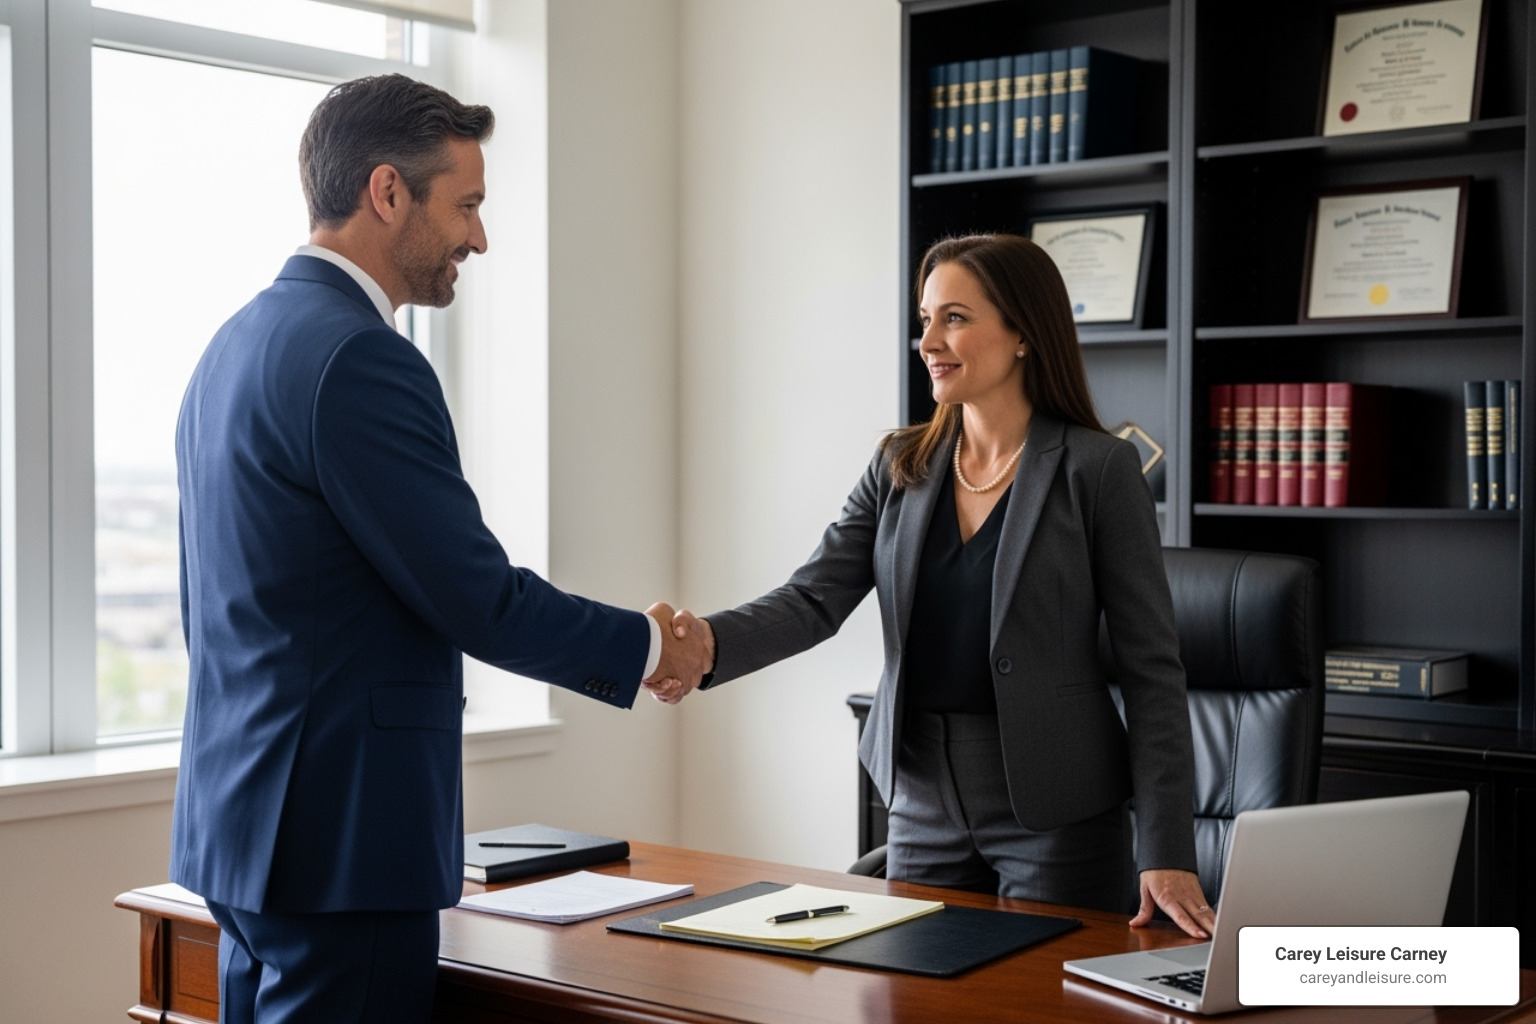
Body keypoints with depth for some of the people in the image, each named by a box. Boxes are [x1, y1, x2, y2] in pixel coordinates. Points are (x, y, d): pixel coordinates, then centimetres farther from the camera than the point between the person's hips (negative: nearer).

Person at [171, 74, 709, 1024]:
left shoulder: (239, 341, 13)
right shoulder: (357, 358, -18)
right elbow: (480, 599, -18)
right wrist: (650, 647, -2)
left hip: (246, 819, 10)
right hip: (339, 836, -10)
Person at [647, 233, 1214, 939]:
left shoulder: (1098, 470, -8)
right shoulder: (901, 468, 6)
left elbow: (1150, 667, -9)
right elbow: (813, 600, -4)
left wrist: (1167, 853, -15)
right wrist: (708, 641, -26)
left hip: (1055, 819, -4)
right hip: (923, 807, 5)